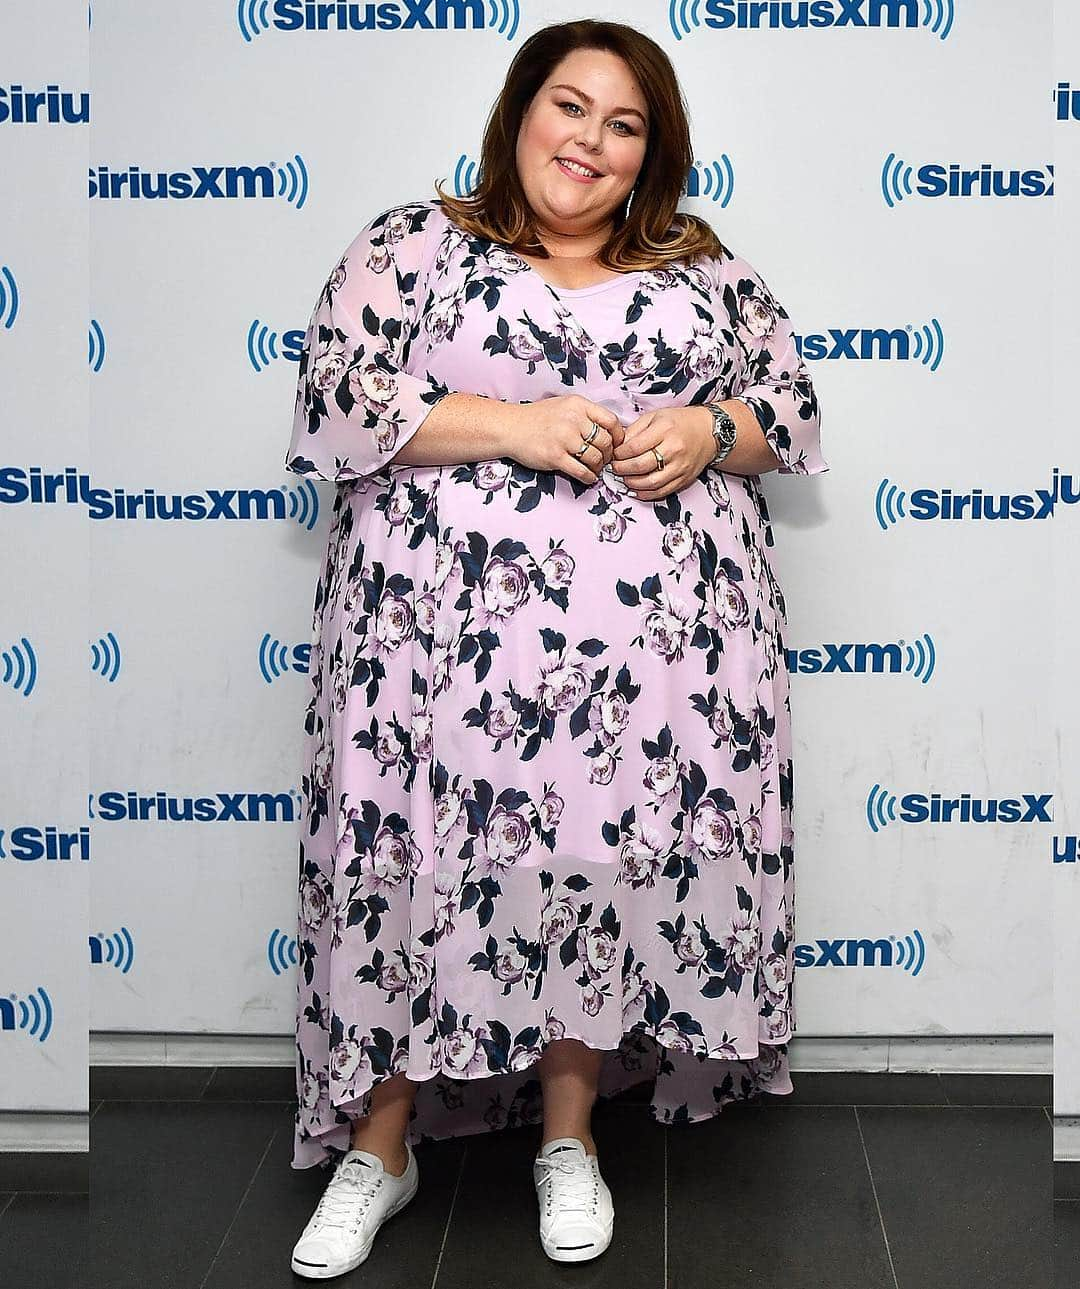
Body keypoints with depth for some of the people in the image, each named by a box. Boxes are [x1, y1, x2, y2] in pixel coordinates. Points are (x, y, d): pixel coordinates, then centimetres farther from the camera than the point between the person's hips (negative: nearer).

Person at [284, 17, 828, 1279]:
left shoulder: (703, 265, 17)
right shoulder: (415, 242, 8)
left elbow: (796, 406, 18)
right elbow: (332, 406, -3)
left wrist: (709, 431, -5)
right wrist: (512, 425, -13)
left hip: (659, 625, 3)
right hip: (453, 617, -2)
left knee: (622, 836, 0)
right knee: (426, 841, -4)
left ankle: (568, 1129, 21)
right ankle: (380, 1139, 16)